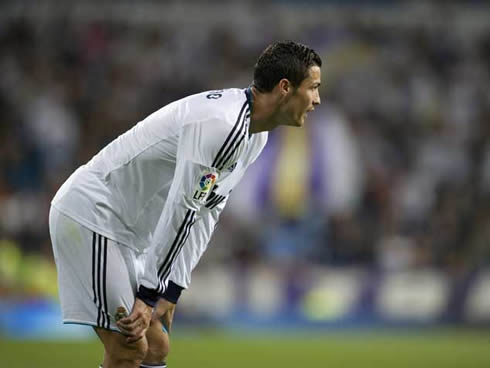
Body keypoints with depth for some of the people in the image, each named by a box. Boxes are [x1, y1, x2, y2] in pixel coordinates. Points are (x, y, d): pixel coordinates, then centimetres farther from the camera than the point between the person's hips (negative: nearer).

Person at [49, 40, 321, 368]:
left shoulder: (254, 136, 7)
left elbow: (205, 215, 9)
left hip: (125, 229, 10)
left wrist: (171, 293, 3)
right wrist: (148, 296, -21)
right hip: (92, 213, -10)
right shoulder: (221, 125, -26)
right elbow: (181, 212, -26)